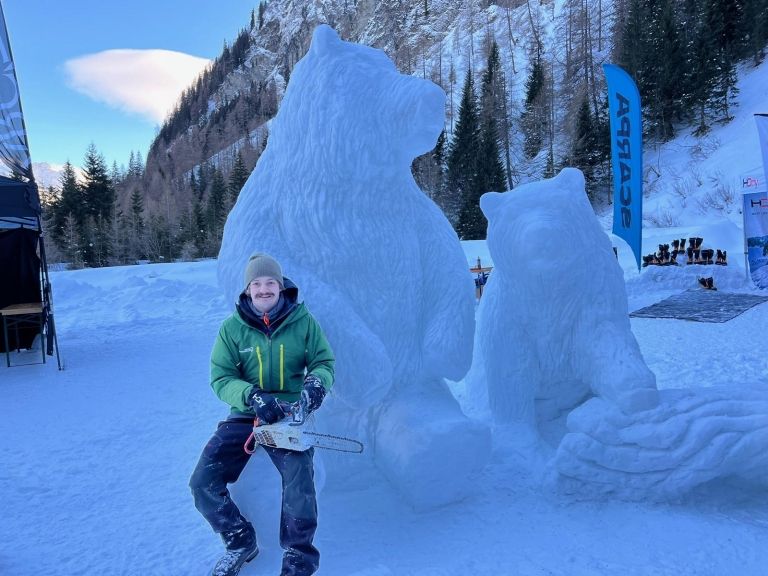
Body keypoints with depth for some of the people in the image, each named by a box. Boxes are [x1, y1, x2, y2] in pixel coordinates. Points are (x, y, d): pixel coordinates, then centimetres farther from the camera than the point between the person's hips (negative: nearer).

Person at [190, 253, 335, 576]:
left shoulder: (303, 320, -4)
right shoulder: (233, 327, -3)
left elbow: (324, 362, 0)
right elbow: (221, 378, -6)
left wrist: (316, 383, -24)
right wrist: (253, 397, -26)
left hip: (290, 415, -2)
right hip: (245, 415, 3)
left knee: (300, 482, -26)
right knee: (203, 483, -9)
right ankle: (240, 543, 17)